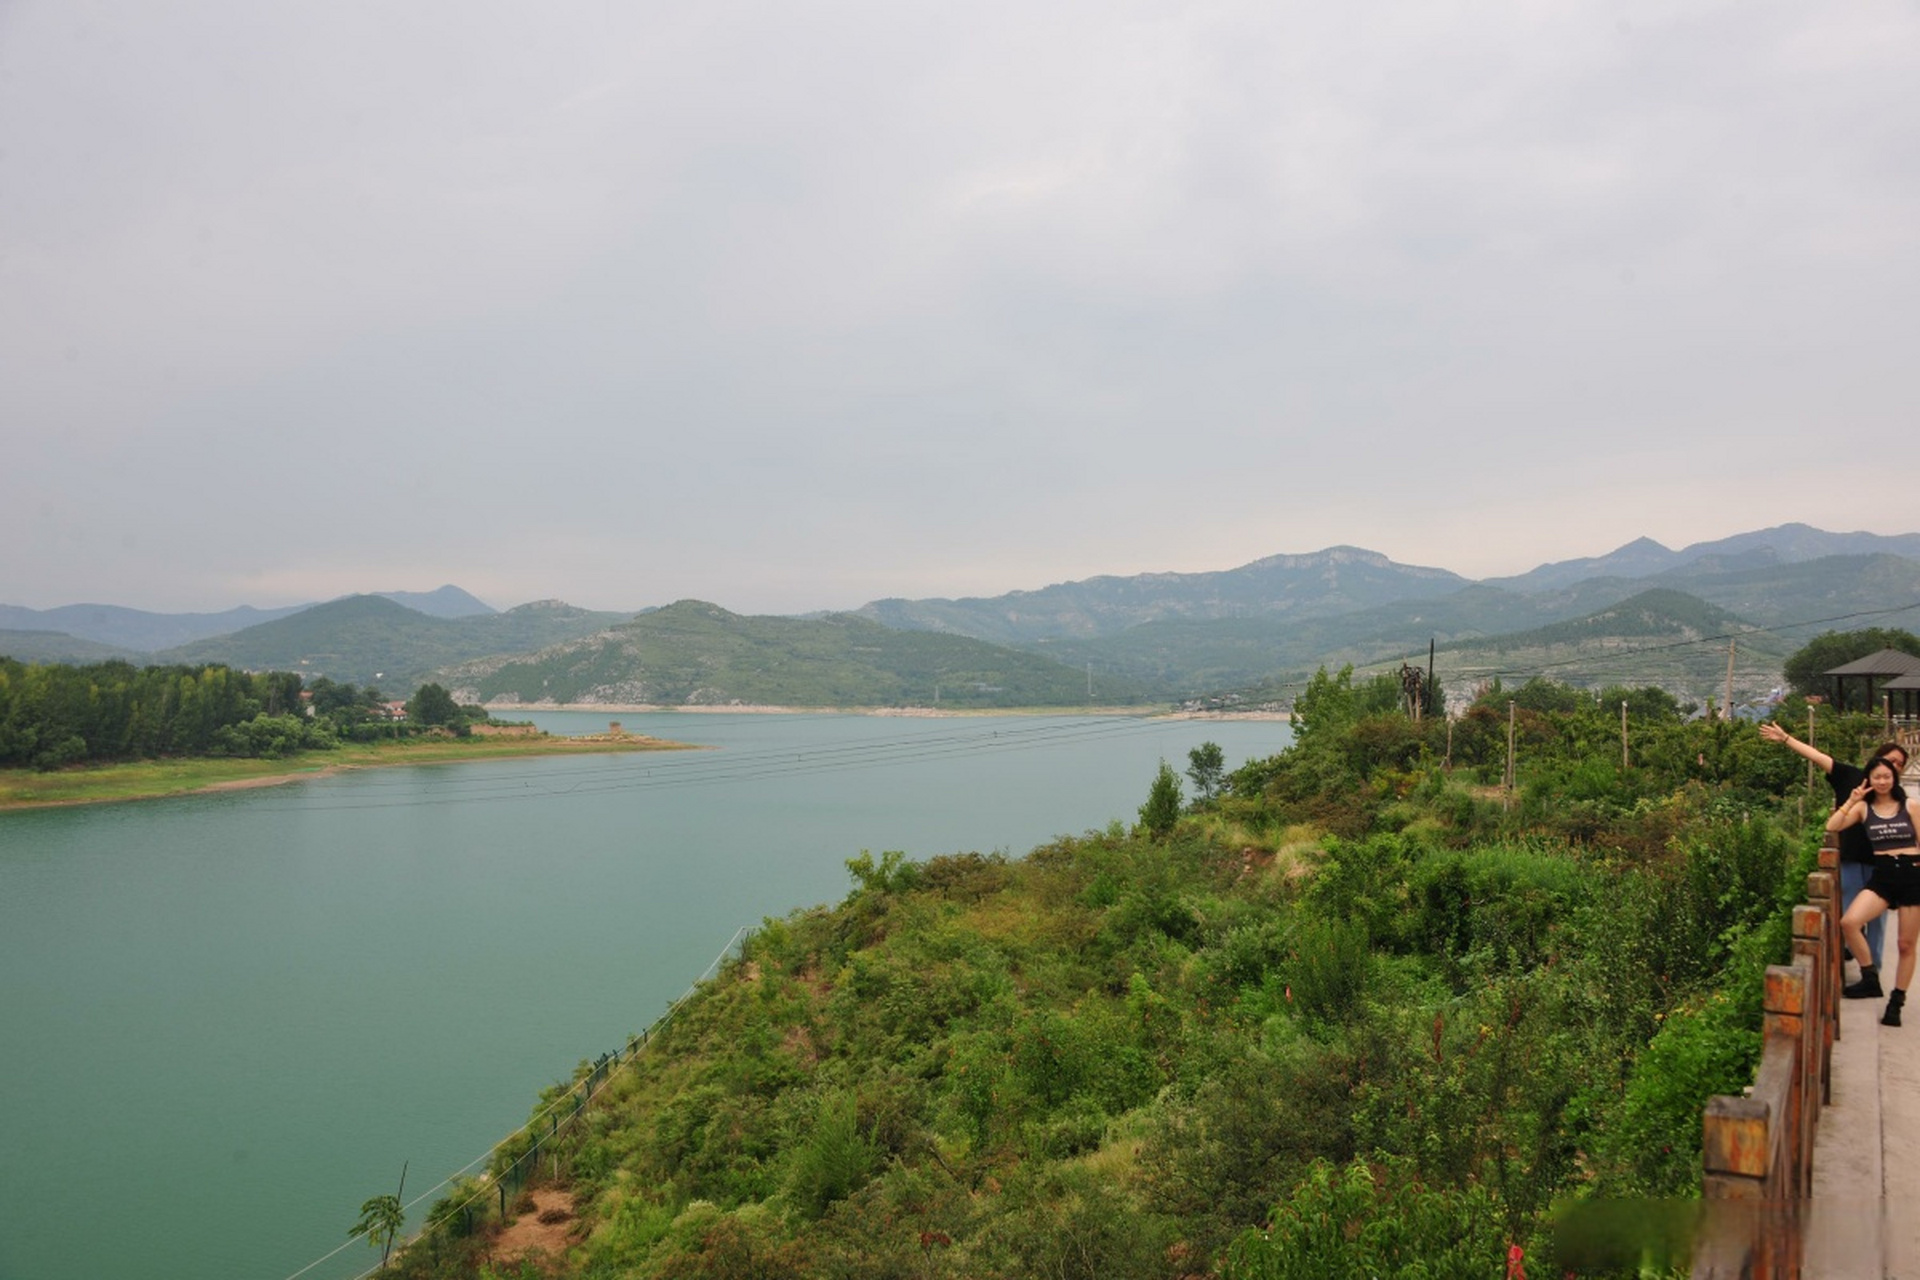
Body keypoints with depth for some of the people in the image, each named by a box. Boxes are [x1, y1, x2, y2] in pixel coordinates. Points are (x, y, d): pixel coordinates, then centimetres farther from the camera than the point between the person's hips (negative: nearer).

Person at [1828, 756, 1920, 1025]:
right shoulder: (1863, 808, 7)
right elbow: (1832, 827, -5)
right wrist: (1851, 801, -8)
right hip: (1882, 876, 1)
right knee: (1849, 922, -22)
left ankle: (1896, 1002, 19)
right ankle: (1870, 979, -4)